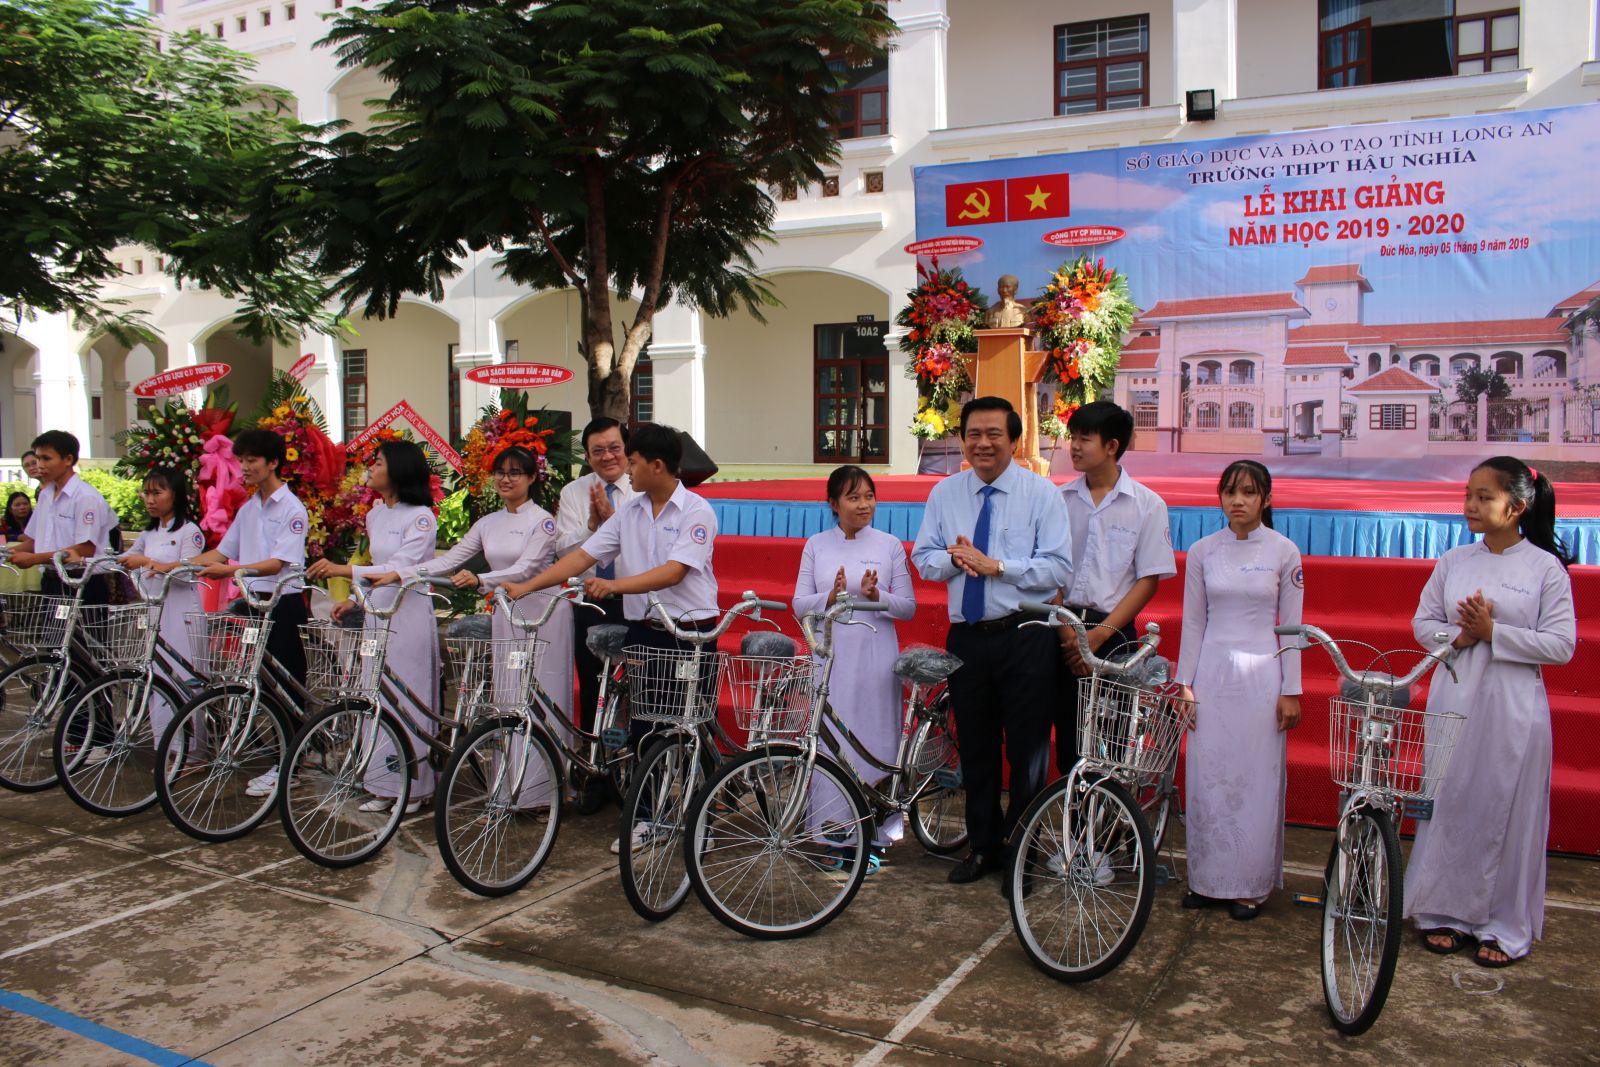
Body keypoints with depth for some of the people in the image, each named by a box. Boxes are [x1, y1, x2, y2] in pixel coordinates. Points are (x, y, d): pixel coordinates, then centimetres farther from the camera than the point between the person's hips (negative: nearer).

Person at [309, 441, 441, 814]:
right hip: (378, 612, 8)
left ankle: (414, 787, 8)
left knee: (408, 700, -3)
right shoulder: (374, 515, 15)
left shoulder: (421, 517, -10)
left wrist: (345, 570, -31)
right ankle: (385, 786, 16)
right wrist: (353, 600, 8)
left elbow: (402, 568, -22)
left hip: (408, 613, -8)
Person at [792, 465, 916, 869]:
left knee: (875, 740, 2)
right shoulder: (816, 545, 6)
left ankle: (874, 836, 13)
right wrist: (832, 597, -15)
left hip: (875, 656, -1)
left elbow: (908, 606, 3)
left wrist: (876, 595, -15)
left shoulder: (890, 545, 3)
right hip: (830, 655, 1)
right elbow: (799, 605, 4)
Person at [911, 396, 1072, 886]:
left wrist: (995, 565, -21)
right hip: (966, 638, 4)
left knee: (1027, 751, 6)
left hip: (1025, 638, -3)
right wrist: (953, 559, -15)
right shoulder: (945, 493, 5)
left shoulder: (1041, 492, -6)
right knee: (975, 750, 15)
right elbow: (924, 559, 6)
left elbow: (1058, 568, -12)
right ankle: (984, 847, 31)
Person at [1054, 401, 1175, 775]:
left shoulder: (1147, 505, -1)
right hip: (1062, 631, 2)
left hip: (1112, 634, -2)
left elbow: (1148, 580, -4)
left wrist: (1099, 633, -11)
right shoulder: (1061, 500, 5)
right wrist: (1065, 630, -8)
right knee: (1067, 736, 5)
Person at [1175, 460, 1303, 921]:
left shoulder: (1284, 552, -1)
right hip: (1212, 672, 2)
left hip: (1261, 675, -2)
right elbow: (1193, 621, 7)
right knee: (1207, 779, 4)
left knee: (1257, 781, 2)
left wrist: (1291, 691, -2)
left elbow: (1291, 626, 1)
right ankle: (1209, 879, 17)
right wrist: (1184, 682, 3)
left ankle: (1250, 886, 14)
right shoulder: (1203, 551, 3)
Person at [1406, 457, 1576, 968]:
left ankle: (1506, 926, 17)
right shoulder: (1452, 562, 6)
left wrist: (1492, 631, -17)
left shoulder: (1546, 567, -4)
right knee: (1449, 803, 7)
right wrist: (1459, 635, -12)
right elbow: (1422, 623, 8)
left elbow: (1561, 644, -8)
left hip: (1513, 708, -3)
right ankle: (1446, 912, 21)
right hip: (1453, 700, 3)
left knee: (1508, 810, 3)